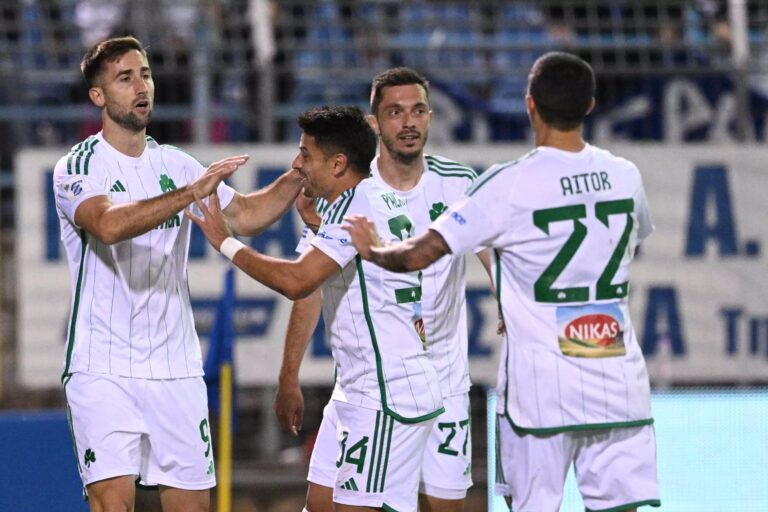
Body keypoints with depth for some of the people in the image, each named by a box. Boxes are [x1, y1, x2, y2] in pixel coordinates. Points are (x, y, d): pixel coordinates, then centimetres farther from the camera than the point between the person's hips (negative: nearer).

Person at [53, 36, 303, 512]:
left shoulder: (177, 165, 12)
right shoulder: (78, 168, -6)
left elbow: (245, 216, 19)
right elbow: (108, 225, -25)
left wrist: (301, 175, 5)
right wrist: (190, 193, -33)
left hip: (176, 369, 5)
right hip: (104, 369, -5)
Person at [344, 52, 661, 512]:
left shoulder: (509, 185, -12)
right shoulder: (625, 176, 4)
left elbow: (419, 255, -14)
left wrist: (372, 249, 8)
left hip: (542, 387, -4)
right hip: (620, 384, 4)